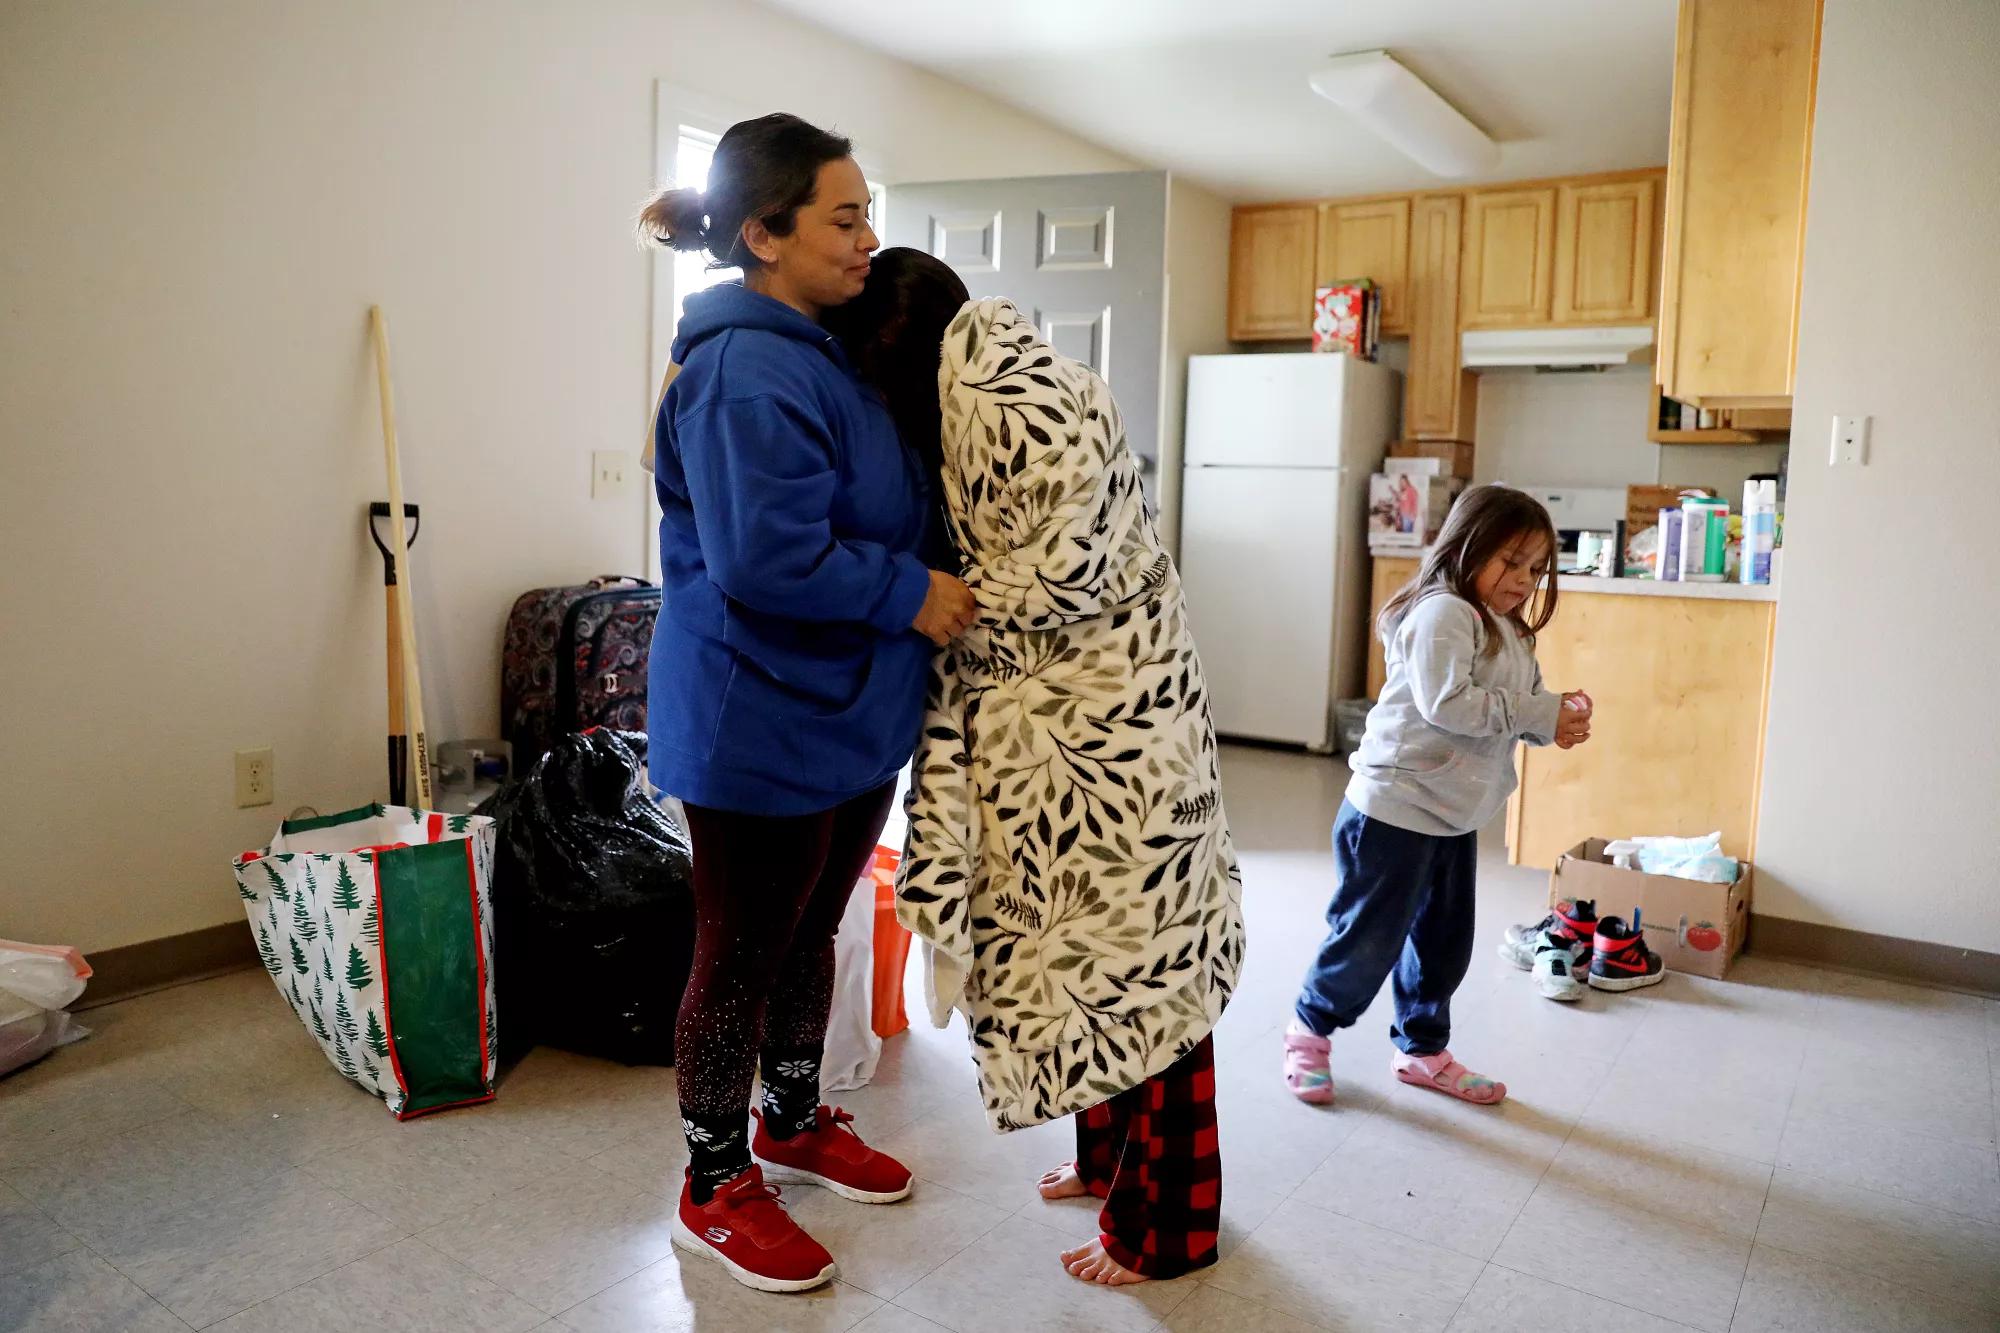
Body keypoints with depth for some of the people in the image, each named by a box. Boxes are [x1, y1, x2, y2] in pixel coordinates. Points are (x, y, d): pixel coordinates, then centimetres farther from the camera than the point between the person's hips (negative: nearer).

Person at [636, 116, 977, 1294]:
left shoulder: (823, 352, 11)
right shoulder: (746, 371, -21)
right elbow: (768, 554, -29)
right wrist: (910, 595, -19)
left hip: (849, 712, 9)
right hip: (760, 724, -9)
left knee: (811, 930, 22)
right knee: (745, 953, 6)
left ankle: (794, 1124, 42)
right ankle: (716, 1190, 26)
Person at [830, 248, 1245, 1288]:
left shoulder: (1033, 404, -20)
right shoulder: (966, 411, 8)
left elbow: (1063, 577, -21)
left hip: (1111, 716, -9)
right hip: (1049, 715, 9)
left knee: (1137, 946, 1)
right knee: (1081, 938, 18)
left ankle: (1163, 1222, 17)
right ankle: (1109, 1157, 37)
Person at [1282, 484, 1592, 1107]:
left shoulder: (1512, 633, 14)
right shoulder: (1443, 613, -17)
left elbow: (1522, 709, 13)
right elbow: (1448, 703, -28)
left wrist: (1559, 717, -8)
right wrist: (1541, 714, -23)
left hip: (1456, 816, 9)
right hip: (1395, 807, -9)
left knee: (1445, 941, 17)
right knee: (1371, 936, 2)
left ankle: (1422, 1049, 34)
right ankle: (1311, 1027, 24)